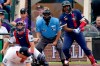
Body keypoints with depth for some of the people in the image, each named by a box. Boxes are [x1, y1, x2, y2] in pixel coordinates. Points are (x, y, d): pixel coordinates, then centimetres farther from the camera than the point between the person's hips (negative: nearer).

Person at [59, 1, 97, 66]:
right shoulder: (62, 16, -10)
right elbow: (65, 28, -15)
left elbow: (84, 22, -10)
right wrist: (73, 30, -31)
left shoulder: (76, 12, -8)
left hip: (78, 33, 0)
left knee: (85, 48, -5)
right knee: (65, 48, -15)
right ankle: (68, 58, 18)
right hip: (68, 34, 0)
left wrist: (79, 28, -29)